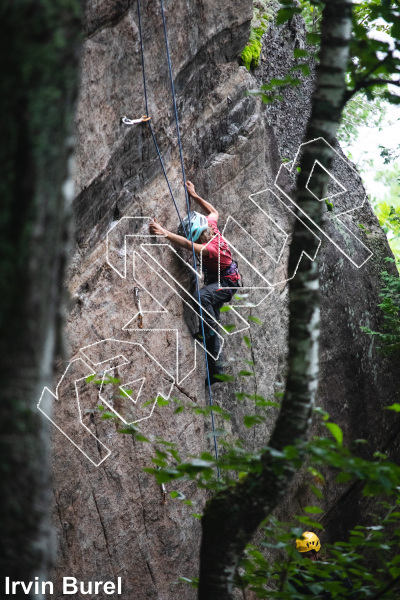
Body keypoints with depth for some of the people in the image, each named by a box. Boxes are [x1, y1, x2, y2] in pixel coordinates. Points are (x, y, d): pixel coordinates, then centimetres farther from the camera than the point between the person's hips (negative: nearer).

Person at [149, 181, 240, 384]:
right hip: (215, 281, 10)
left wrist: (165, 233, -60)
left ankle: (209, 329, -21)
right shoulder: (210, 225, -13)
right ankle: (217, 370, 15)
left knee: (202, 297, -42)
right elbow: (214, 212, 10)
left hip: (227, 283, -10)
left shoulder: (213, 248, -36)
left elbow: (187, 245, -50)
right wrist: (194, 195, 9)